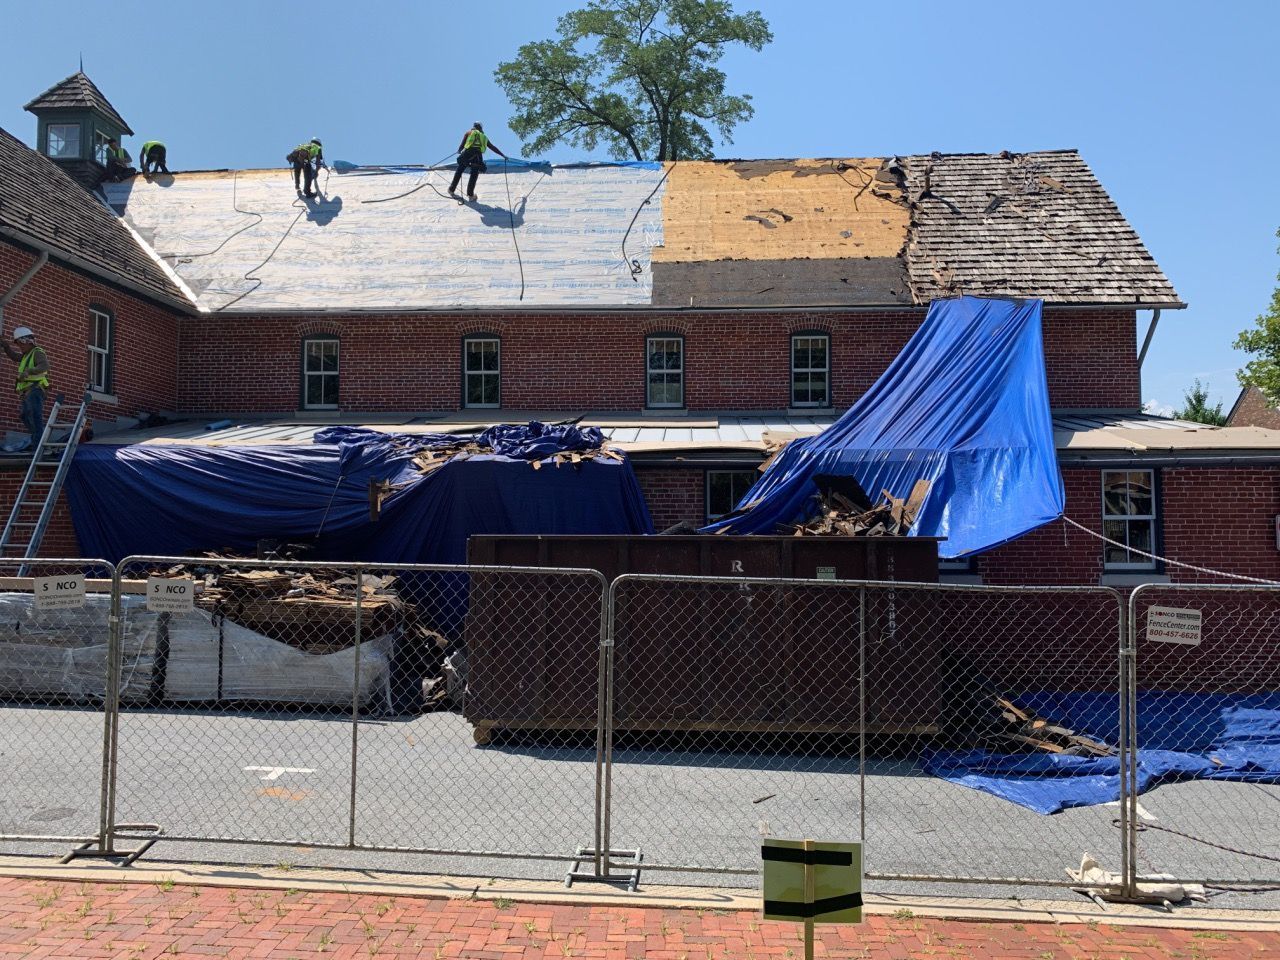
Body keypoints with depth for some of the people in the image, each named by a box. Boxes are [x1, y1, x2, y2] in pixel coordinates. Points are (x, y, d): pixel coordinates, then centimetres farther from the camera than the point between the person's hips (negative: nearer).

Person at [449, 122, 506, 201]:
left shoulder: (469, 133, 21)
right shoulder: (484, 137, 27)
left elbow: (462, 144, 12)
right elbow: (493, 147, 31)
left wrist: (459, 150, 32)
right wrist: (503, 155, 38)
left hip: (467, 153, -1)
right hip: (478, 156, 1)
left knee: (459, 171, 13)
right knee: (474, 175, 12)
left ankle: (451, 189, 18)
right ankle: (470, 195, 5)